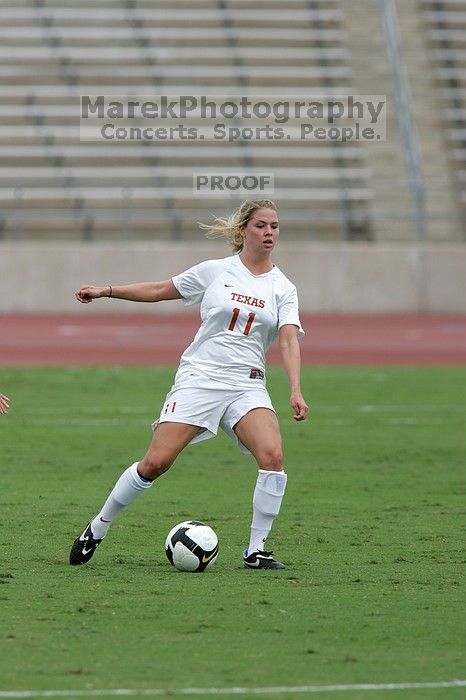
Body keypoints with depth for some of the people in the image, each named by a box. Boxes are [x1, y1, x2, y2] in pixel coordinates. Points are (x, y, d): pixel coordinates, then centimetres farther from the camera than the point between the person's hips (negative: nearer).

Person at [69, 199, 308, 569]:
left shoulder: (283, 288, 6)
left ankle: (256, 550, -11)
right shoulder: (215, 271, 5)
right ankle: (98, 528, 9)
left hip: (247, 386, 1)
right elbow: (160, 290, 15)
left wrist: (296, 391, -21)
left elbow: (289, 340, -6)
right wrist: (105, 291, 12)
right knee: (156, 462, -11)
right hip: (198, 378, -1)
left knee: (273, 456, -23)